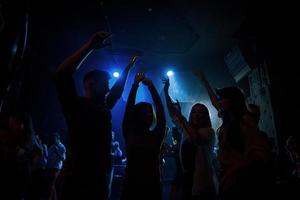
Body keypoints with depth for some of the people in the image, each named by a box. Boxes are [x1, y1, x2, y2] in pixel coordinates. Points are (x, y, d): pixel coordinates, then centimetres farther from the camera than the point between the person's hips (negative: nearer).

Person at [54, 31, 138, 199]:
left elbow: (118, 89, 27)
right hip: (79, 182, -7)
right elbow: (62, 74, -22)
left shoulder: (104, 108, 10)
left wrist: (128, 67, 32)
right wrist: (90, 46, -21)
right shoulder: (76, 105, -8)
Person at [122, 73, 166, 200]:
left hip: (153, 185, 2)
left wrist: (151, 87, -6)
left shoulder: (156, 135, 3)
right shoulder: (129, 133, 0)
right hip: (132, 184, -1)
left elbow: (160, 110, -4)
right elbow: (129, 108, -9)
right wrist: (135, 84, -11)